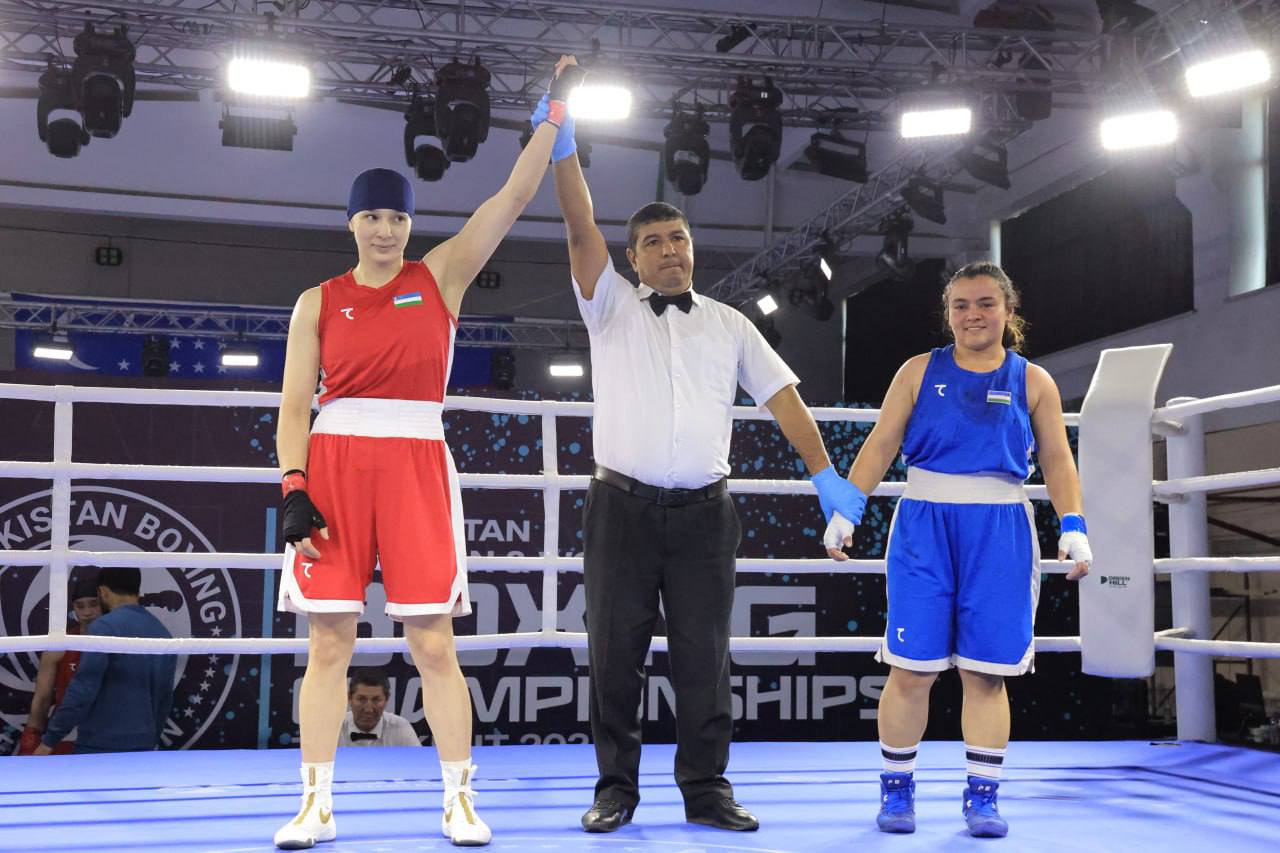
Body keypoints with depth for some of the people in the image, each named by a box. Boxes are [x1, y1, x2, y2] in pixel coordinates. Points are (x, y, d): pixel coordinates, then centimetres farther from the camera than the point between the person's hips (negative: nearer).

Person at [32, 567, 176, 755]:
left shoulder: (105, 627, -12)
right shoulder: (163, 633, 10)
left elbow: (83, 689, -18)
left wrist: (49, 740, -12)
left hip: (100, 746, -7)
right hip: (143, 746, 7)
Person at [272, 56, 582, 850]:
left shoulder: (442, 275, 8)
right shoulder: (319, 302, 9)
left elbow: (514, 197, 3)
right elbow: (294, 407, 6)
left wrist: (556, 110, 0)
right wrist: (294, 488, -6)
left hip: (417, 464, -1)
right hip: (335, 464, 1)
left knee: (434, 644, 0)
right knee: (328, 645, 2)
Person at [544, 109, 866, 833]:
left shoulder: (730, 325, 15)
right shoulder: (613, 307, 9)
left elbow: (781, 394, 9)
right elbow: (582, 228, -3)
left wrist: (825, 473, 0)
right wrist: (563, 142, -13)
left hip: (704, 511, 1)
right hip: (623, 507, -1)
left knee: (704, 654, 3)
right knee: (616, 651, 2)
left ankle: (707, 787, 10)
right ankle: (617, 787, 11)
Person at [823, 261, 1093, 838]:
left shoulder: (1032, 382, 9)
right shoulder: (920, 372, 7)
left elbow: (1057, 461, 8)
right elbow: (880, 446, 5)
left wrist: (1073, 529, -4)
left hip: (1000, 532, 1)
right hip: (924, 527, 0)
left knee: (987, 671, 2)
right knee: (911, 668, -2)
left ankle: (982, 796, 13)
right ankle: (896, 790, 13)